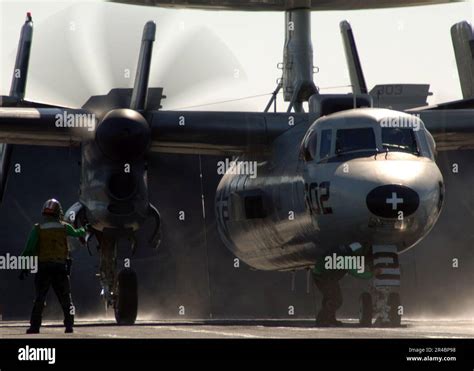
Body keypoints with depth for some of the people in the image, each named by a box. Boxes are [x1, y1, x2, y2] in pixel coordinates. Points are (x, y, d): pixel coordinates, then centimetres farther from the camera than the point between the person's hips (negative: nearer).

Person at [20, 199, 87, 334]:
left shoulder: (37, 229, -2)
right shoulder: (64, 227, 3)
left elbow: (29, 250, -7)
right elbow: (77, 233, 24)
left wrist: (24, 268, -3)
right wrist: (84, 230, 48)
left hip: (43, 268, -1)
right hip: (61, 267, 1)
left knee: (39, 299, 4)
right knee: (66, 299, 9)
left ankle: (35, 326, -1)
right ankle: (69, 325, 5)